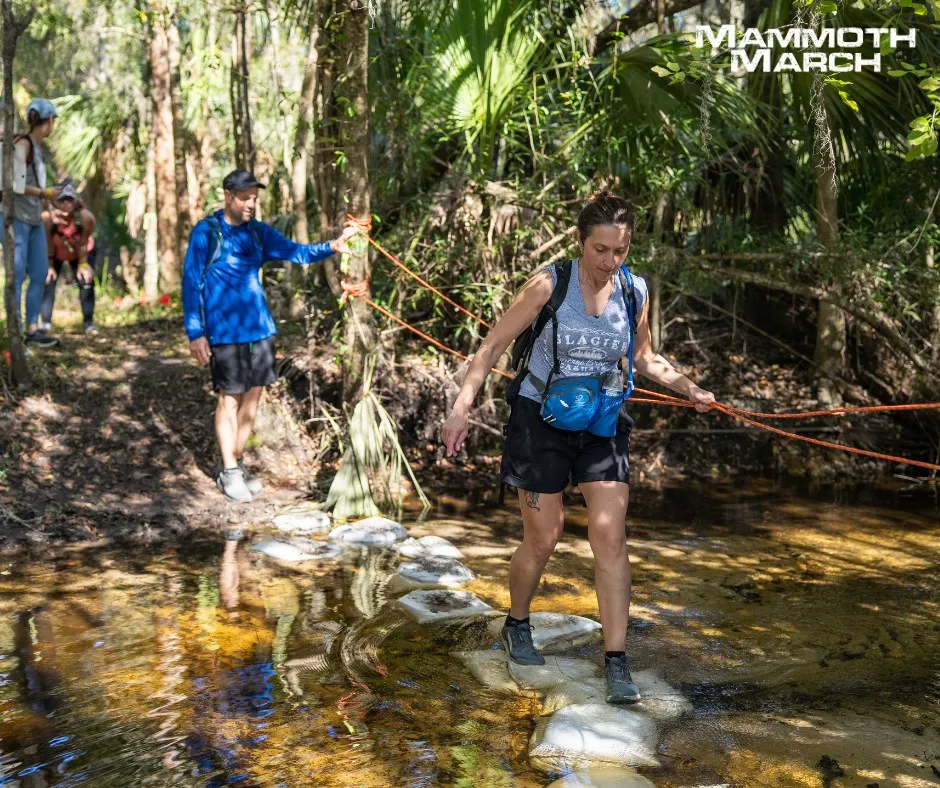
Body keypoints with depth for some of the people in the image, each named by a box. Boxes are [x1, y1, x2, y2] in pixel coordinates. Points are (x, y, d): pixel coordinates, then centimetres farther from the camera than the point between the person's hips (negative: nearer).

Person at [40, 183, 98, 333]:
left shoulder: (85, 217, -35)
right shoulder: (48, 217, -35)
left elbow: (83, 244, -22)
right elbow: (48, 243, -22)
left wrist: (83, 264, -14)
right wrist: (50, 266, -14)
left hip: (81, 253, 0)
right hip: (55, 253, 0)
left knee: (86, 282, -10)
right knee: (48, 281, -11)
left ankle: (89, 323, -1)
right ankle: (45, 322, -5)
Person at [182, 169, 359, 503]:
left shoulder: (258, 232, 9)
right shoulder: (206, 232, -7)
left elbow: (295, 252, 9)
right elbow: (191, 283, -7)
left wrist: (331, 246, -9)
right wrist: (195, 333, -11)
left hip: (259, 327, 6)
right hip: (225, 331, -5)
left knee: (252, 397, 8)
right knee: (229, 399, -1)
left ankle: (235, 465, 21)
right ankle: (230, 474, 10)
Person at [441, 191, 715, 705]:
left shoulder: (635, 292, -1)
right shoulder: (550, 285, -13)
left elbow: (644, 358, 16)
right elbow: (493, 346, -9)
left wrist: (689, 389, 4)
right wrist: (462, 406, -17)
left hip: (601, 427, 3)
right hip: (541, 423, -3)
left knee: (610, 535, -5)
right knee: (542, 539, 4)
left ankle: (616, 661, 3)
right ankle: (516, 627, 32)